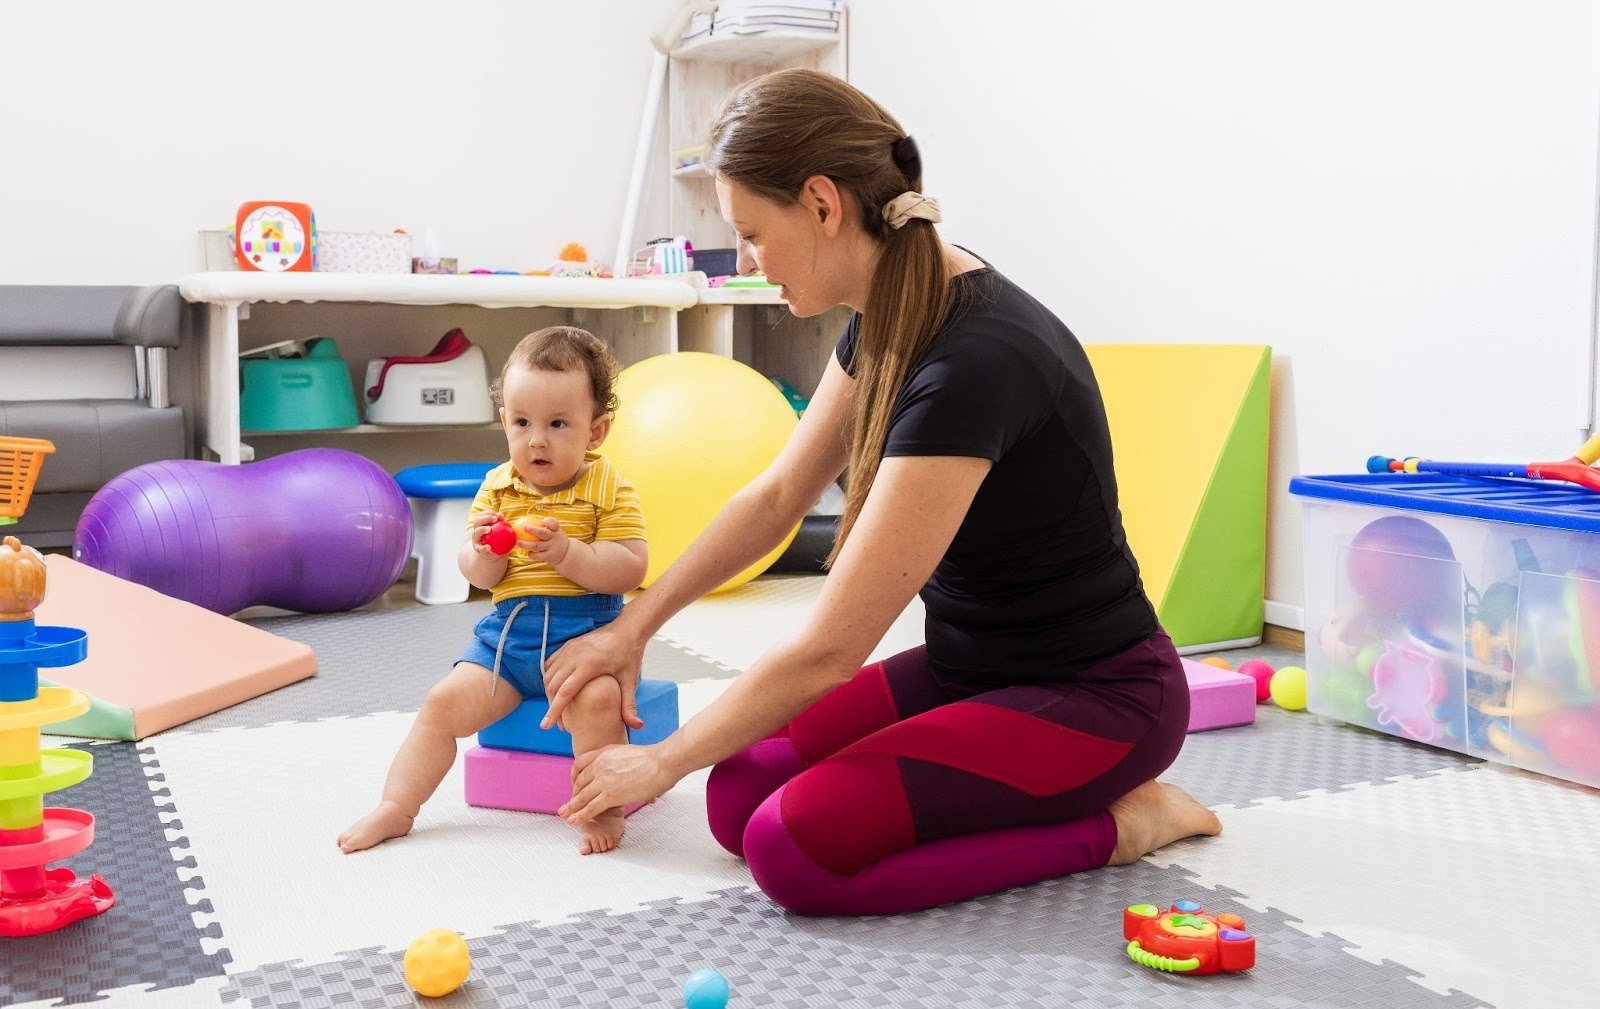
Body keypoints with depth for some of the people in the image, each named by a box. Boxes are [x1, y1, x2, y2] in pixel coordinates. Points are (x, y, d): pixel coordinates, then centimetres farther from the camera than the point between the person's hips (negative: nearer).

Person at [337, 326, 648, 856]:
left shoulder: (609, 489, -4)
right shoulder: (497, 486, 8)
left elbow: (630, 570, -13)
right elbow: (479, 576, 7)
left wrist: (566, 552, -25)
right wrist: (483, 556, -17)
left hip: (584, 628, -4)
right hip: (507, 627, 5)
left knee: (597, 700, -32)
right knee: (444, 703, -5)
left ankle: (603, 810, -15)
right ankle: (395, 807, 9)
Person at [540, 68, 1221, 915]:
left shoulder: (973, 363, -30)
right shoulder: (889, 320, -2)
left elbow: (827, 649, -25)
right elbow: (775, 496, 12)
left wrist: (663, 761, -11)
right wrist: (632, 627, 13)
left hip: (1093, 698, -8)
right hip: (968, 666, 9)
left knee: (794, 849, -23)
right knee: (739, 795, -6)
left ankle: (1116, 822, -4)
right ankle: (1044, 805, 8)